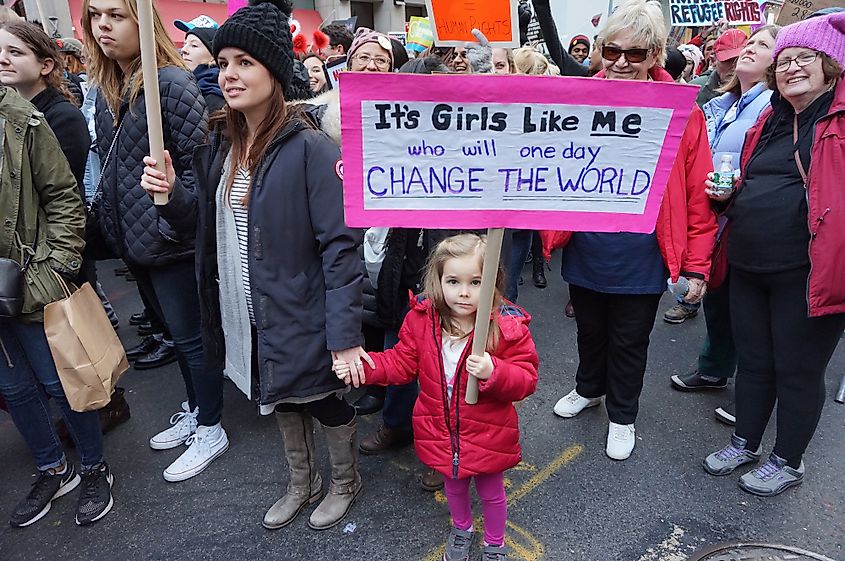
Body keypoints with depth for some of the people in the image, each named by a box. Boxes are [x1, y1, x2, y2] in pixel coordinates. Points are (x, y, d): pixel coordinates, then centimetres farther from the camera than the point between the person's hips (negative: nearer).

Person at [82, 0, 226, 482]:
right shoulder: (106, 88, 10)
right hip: (132, 239, 8)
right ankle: (196, 412, 39)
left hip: (173, 239, -8)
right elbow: (109, 166, 15)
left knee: (191, 337, 5)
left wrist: (176, 202, -33)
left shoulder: (173, 83, -14)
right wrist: (112, 224, 12)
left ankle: (211, 430, 23)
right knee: (177, 333, 20)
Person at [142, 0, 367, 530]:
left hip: (300, 320, -6)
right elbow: (209, 232, 10)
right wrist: (171, 193, -9)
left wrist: (346, 336, -22)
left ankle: (346, 481, 43)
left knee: (326, 401, 15)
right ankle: (303, 482, 48)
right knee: (283, 400, 24)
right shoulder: (220, 147, 4)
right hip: (246, 318, 7)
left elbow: (341, 247, -21)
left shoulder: (311, 149, -19)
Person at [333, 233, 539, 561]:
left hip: (487, 434, -2)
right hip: (441, 432, 3)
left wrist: (492, 372, -38)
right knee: (453, 486, 29)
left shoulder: (508, 326, -23)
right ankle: (461, 529, 60)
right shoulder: (422, 319, -14)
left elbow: (526, 379, -19)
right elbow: (403, 363, -3)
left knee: (491, 492, 23)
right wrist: (363, 366, -17)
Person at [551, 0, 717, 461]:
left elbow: (698, 197, -8)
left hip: (640, 258, -2)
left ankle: (622, 416, 41)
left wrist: (697, 266, -7)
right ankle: (589, 388, 52)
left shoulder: (681, 111, -10)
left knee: (629, 341, 16)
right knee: (589, 329, 23)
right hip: (585, 250, 2)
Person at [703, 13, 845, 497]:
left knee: (797, 370, 9)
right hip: (748, 267, 6)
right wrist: (727, 192, 7)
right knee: (753, 361, 18)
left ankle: (789, 461, 29)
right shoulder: (769, 121, 14)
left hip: (805, 272, -6)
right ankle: (745, 443, 37)